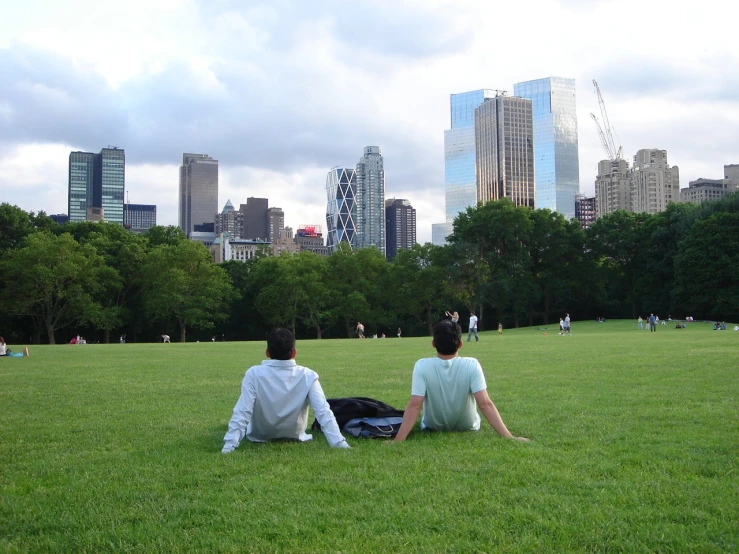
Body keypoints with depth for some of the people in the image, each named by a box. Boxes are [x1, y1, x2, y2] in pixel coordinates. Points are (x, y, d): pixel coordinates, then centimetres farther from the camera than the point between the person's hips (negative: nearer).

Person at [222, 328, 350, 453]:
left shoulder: (254, 374, -25)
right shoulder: (308, 376, -21)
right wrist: (340, 444, -27)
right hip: (294, 436, 2)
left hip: (259, 437, -1)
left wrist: (228, 446, -29)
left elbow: (242, 413, -29)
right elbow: (324, 412, -26)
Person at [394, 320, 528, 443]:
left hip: (432, 428, 0)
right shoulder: (472, 365, -26)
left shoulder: (422, 366, -25)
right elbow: (485, 404, -30)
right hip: (468, 428, 1)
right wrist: (509, 437, -29)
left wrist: (398, 440, -30)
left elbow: (414, 406, -30)